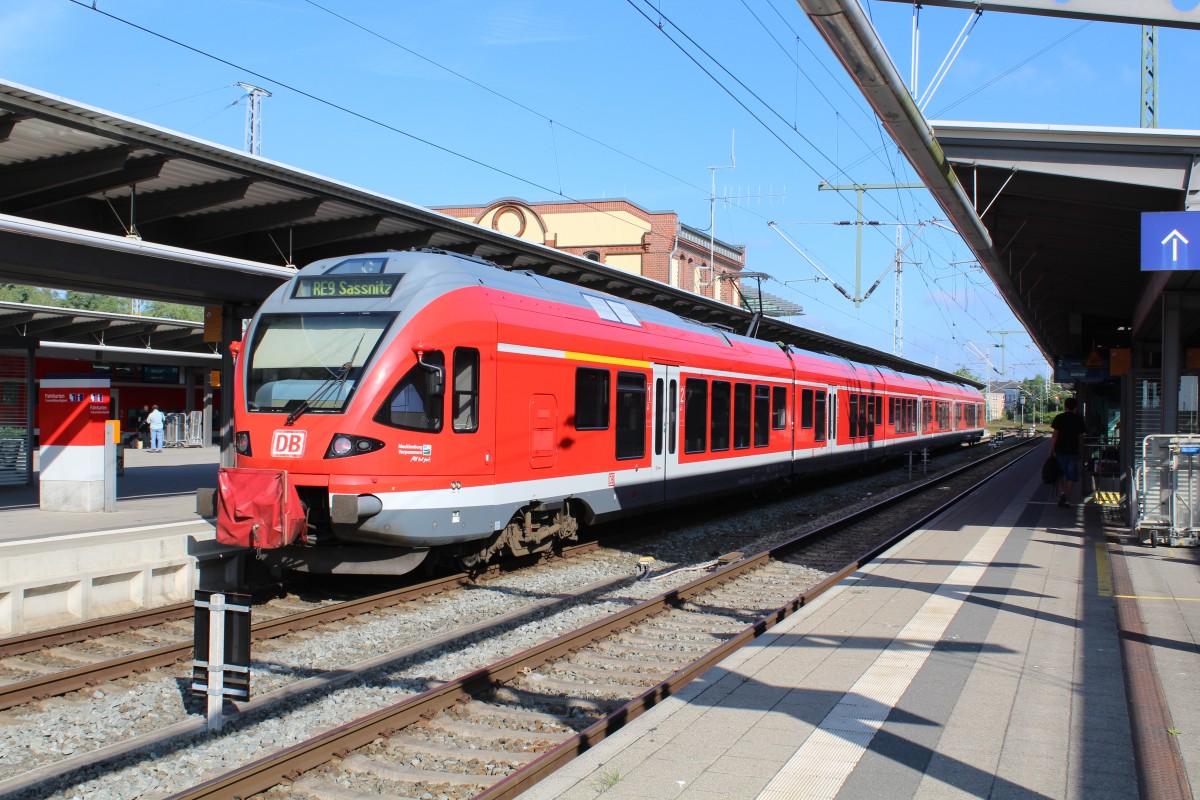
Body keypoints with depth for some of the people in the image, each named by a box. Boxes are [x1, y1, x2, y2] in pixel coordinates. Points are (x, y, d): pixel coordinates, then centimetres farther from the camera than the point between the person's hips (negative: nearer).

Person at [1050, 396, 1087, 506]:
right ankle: (1067, 498, 3)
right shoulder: (1078, 419, 3)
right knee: (1071, 476, 6)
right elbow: (1080, 437, 5)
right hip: (1073, 451, 1)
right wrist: (1081, 452, 13)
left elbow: (1055, 435, -7)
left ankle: (1062, 493, -5)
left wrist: (1051, 450, -3)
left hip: (1060, 450, -1)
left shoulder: (1059, 418, -3)